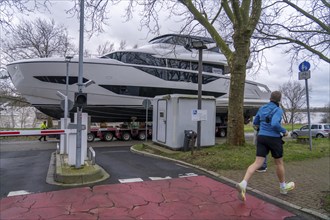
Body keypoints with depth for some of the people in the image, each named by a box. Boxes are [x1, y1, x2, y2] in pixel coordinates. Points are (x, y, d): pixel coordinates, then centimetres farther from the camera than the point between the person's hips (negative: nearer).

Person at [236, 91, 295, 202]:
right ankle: (283, 187, 37)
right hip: (274, 139, -5)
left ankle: (243, 184, -24)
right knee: (279, 162, 17)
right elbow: (274, 124, -25)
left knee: (258, 163, -3)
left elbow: (255, 123, 19)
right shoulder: (278, 110, -10)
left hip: (262, 138, 5)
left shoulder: (262, 108, 11)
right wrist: (284, 131, -7)